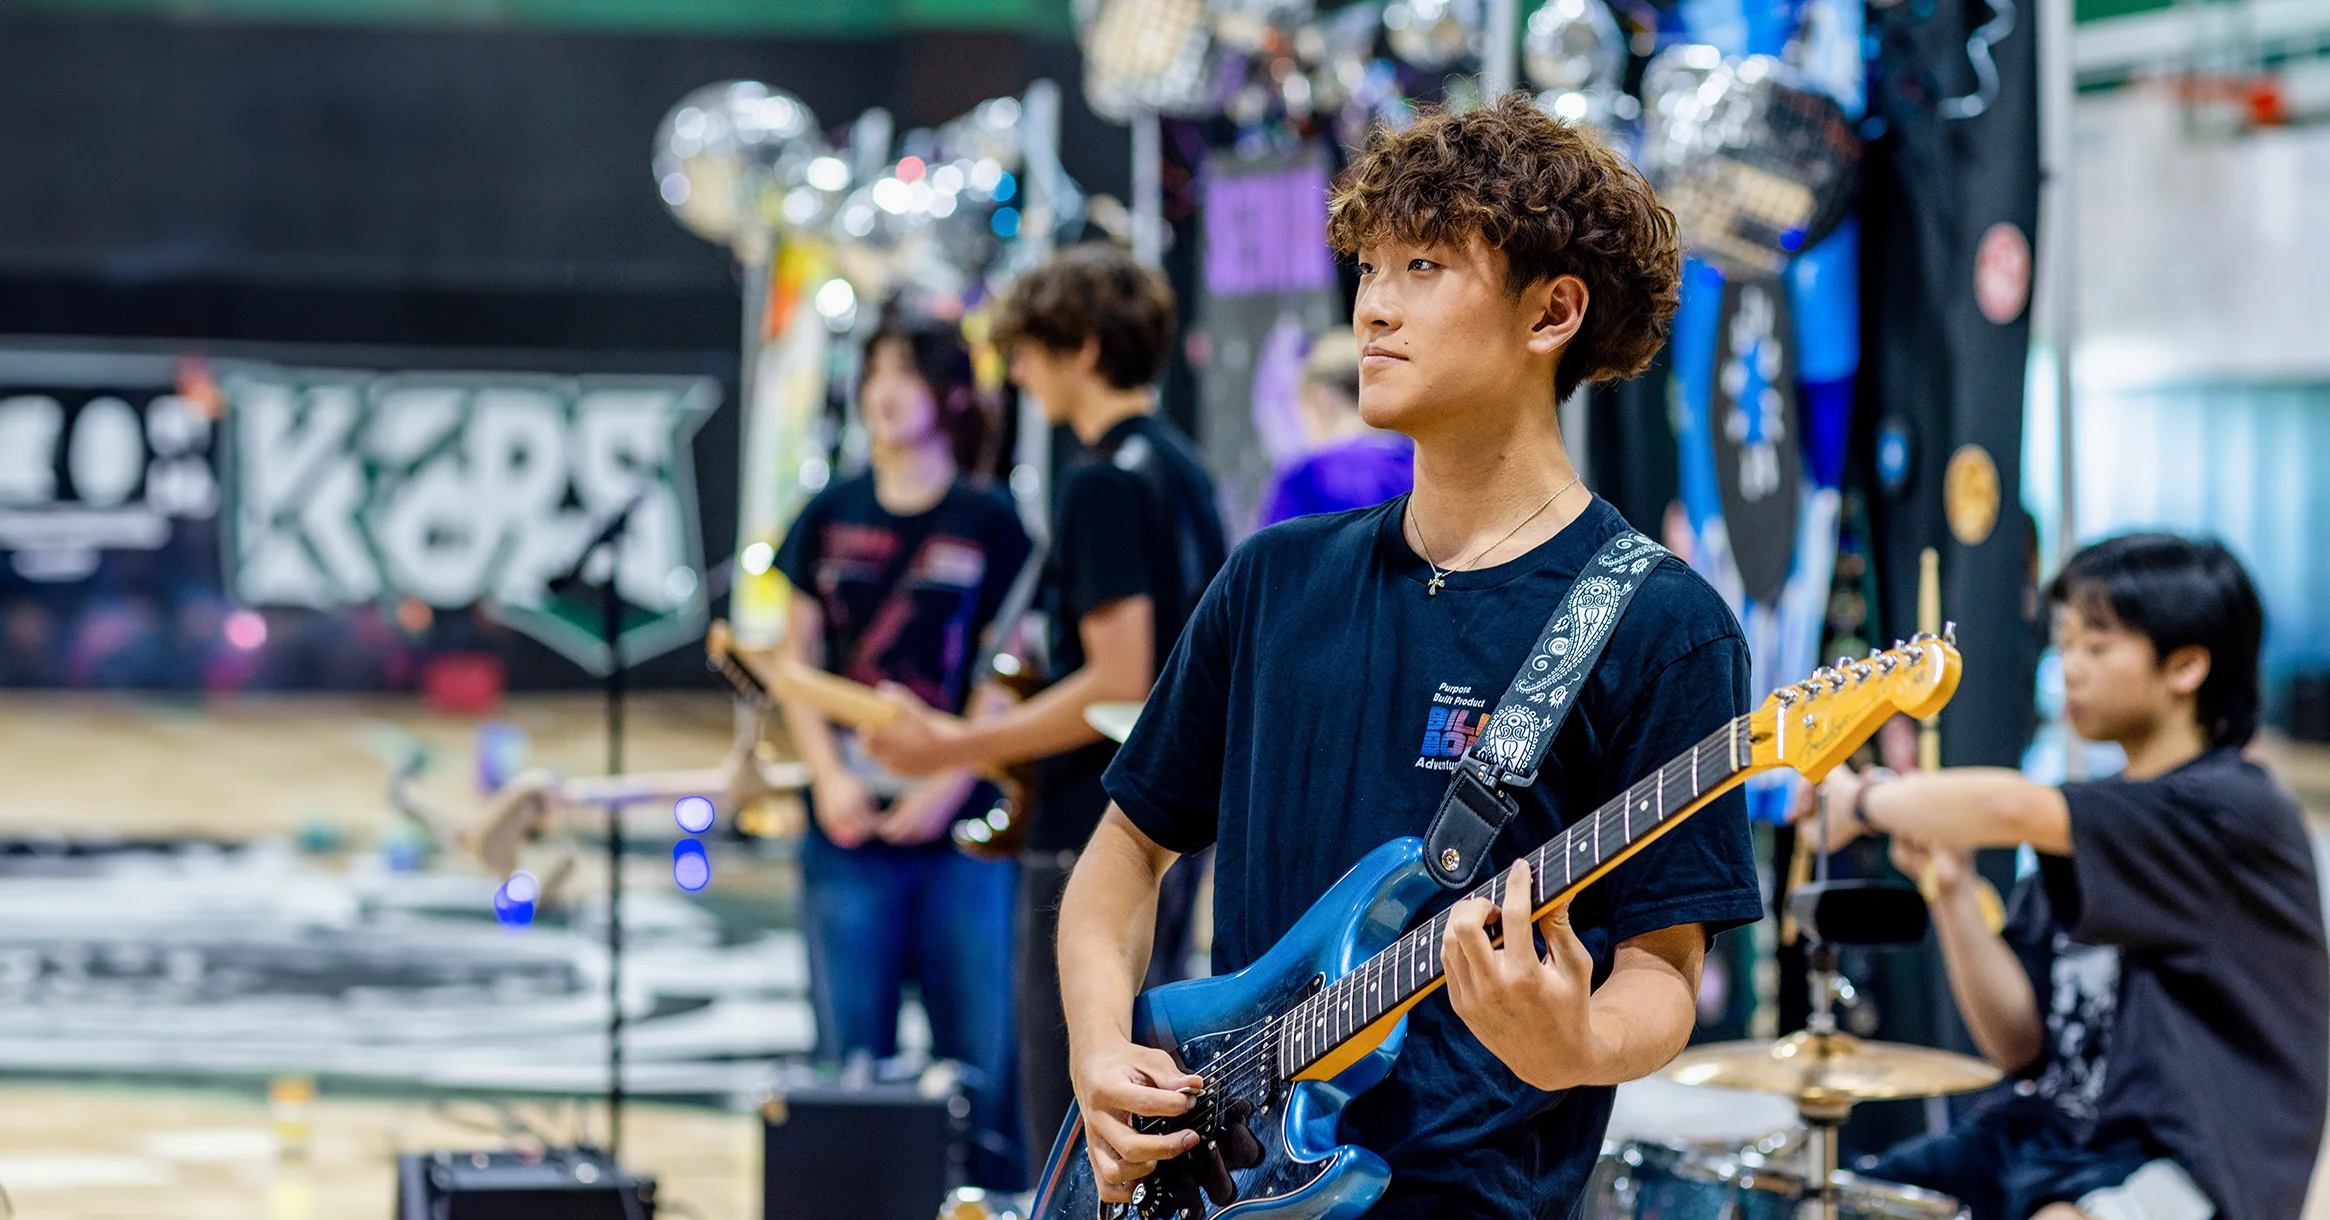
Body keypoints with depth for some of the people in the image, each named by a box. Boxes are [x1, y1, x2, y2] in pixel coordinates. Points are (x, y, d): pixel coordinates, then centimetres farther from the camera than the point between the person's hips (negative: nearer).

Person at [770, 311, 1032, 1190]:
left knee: (979, 1054, -3)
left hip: (962, 825, -2)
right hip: (849, 823, 2)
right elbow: (795, 658, 10)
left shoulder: (989, 525, 1)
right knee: (851, 1060, 4)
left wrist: (948, 787, -13)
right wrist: (829, 777, -3)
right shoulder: (831, 518, 10)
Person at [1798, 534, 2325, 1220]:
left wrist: (1867, 801, -11)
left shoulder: (2233, 810, -12)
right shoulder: (2101, 823, 15)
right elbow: (2019, 1045, 9)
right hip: (2046, 1131, 9)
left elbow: (2012, 809, -27)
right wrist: (1951, 888, -3)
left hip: (2179, 1157, -9)